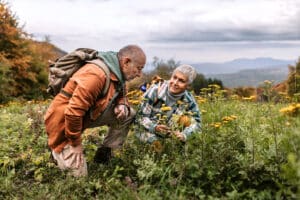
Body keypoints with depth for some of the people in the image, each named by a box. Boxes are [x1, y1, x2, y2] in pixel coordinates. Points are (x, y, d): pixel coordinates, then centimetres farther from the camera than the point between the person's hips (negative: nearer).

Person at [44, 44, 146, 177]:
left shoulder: (117, 73, -2)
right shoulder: (96, 75, -31)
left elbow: (121, 95, 16)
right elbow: (73, 112, -32)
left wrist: (122, 106, -10)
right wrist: (76, 144, -20)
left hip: (89, 115, 8)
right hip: (63, 120, -8)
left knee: (128, 114, -4)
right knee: (79, 174, -5)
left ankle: (104, 153, 7)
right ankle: (57, 151, 20)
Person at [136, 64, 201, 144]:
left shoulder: (189, 100, -10)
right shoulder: (155, 91, -18)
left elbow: (197, 122, -10)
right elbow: (141, 116, -16)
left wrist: (184, 135, -30)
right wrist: (154, 127, -35)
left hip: (171, 136, 4)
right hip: (150, 131, -3)